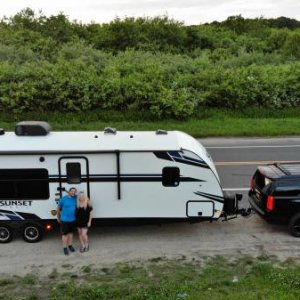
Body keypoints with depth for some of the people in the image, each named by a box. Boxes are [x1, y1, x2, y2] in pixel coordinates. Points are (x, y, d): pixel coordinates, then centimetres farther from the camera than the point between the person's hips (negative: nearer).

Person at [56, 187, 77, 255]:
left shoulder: (75, 198, -2)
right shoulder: (63, 199, -12)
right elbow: (58, 208, -2)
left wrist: (76, 194, 3)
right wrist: (58, 218, 5)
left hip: (72, 219, 4)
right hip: (64, 220, -4)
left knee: (70, 233, 16)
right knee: (65, 234, 1)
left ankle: (70, 246, 29)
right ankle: (65, 248, 10)